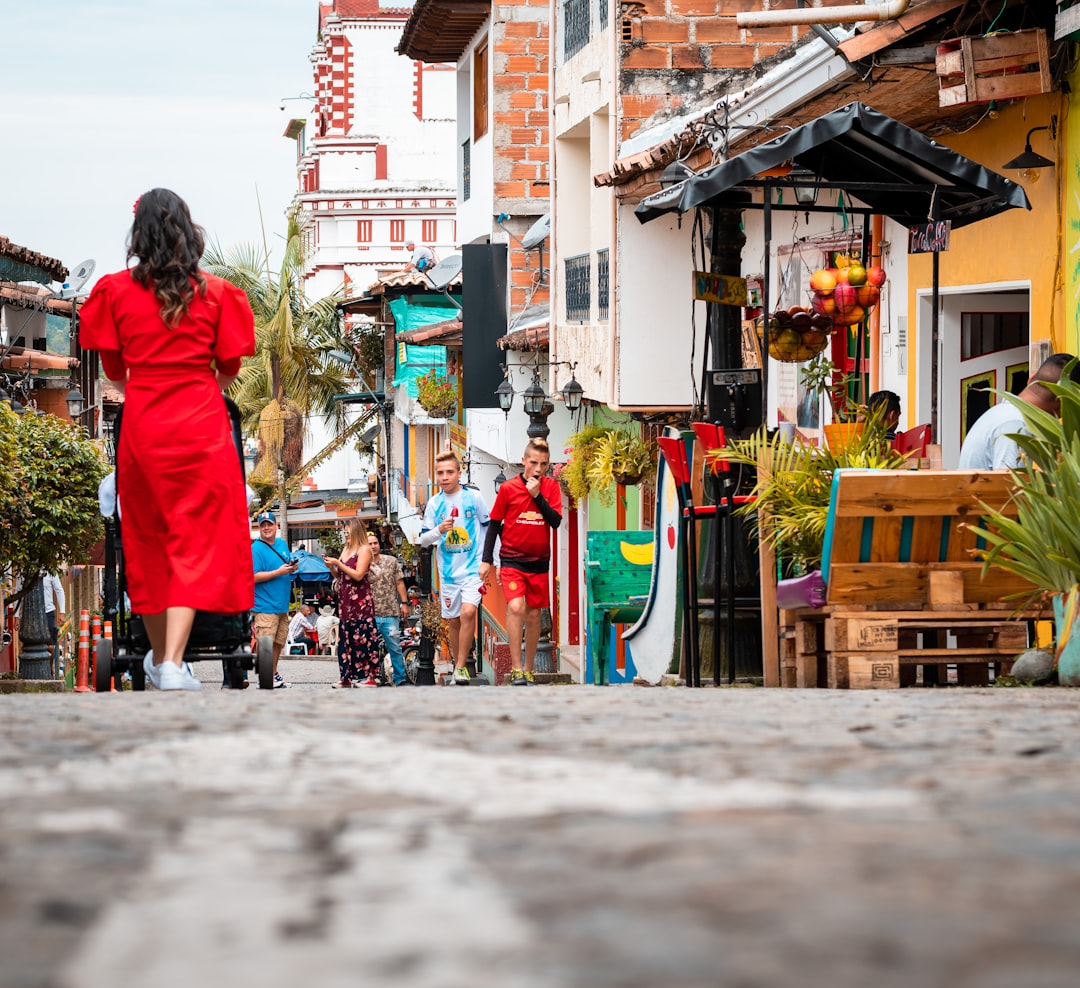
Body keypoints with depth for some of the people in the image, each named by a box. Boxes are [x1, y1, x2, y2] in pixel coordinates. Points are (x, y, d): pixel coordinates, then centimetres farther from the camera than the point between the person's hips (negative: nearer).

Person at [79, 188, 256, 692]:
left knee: (148, 539, 15)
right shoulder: (214, 293, -3)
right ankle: (174, 664, -17)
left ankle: (159, 656, 27)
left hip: (142, 424, 2)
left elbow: (112, 369, 7)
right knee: (196, 540, -3)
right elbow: (230, 368, 4)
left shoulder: (116, 290, -1)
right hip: (202, 427, -2)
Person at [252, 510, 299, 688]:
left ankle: (274, 674, 28)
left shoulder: (282, 544, 14)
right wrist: (279, 572, -21)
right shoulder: (256, 548, -11)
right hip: (265, 606, -8)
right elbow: (254, 577, -19)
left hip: (283, 605, 8)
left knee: (278, 643, 16)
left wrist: (292, 568, 2)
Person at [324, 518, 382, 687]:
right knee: (345, 639, 6)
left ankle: (368, 675, -8)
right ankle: (347, 676, 9)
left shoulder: (364, 550, -5)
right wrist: (332, 567, 1)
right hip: (345, 601, 8)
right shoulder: (346, 550, 17)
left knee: (362, 638, -9)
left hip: (360, 601, -8)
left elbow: (358, 575, -14)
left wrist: (338, 564, -12)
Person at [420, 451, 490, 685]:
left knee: (468, 613, -21)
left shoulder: (473, 497, -3)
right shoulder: (434, 503, 3)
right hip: (448, 571, 3)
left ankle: (461, 667, -16)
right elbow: (424, 539, 5)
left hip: (473, 568, -3)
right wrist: (439, 530, -15)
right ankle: (458, 664, 25)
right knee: (453, 620, 10)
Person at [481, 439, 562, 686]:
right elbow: (494, 524, 3)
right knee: (516, 607, -21)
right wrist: (486, 560, 0)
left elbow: (556, 521, -9)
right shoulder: (508, 488, -4)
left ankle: (529, 670, 22)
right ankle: (516, 670, -20)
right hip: (511, 560, -3)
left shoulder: (551, 487, 1)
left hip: (539, 562, 3)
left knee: (534, 614, 9)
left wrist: (537, 495, -18)